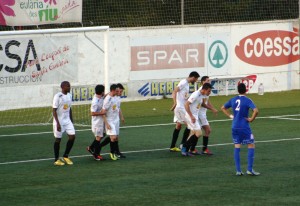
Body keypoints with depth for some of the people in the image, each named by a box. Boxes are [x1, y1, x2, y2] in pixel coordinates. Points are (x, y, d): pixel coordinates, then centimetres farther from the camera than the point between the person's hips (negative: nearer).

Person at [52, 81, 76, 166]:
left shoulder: (69, 95, 7)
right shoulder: (58, 96, -15)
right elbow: (54, 110, -16)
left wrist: (71, 120, 15)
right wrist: (58, 123, -21)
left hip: (67, 120, 6)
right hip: (59, 121, -6)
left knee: (72, 136, -3)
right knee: (58, 139, 2)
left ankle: (65, 156, 11)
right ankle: (57, 159, 13)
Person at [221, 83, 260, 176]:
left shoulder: (233, 100, 6)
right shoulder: (247, 100, -10)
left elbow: (223, 108, 17)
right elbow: (256, 111, -24)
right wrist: (251, 119, -9)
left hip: (235, 127, 5)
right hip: (244, 126, -5)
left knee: (237, 147, 9)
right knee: (251, 146, 5)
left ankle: (238, 170, 6)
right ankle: (250, 169, -1)